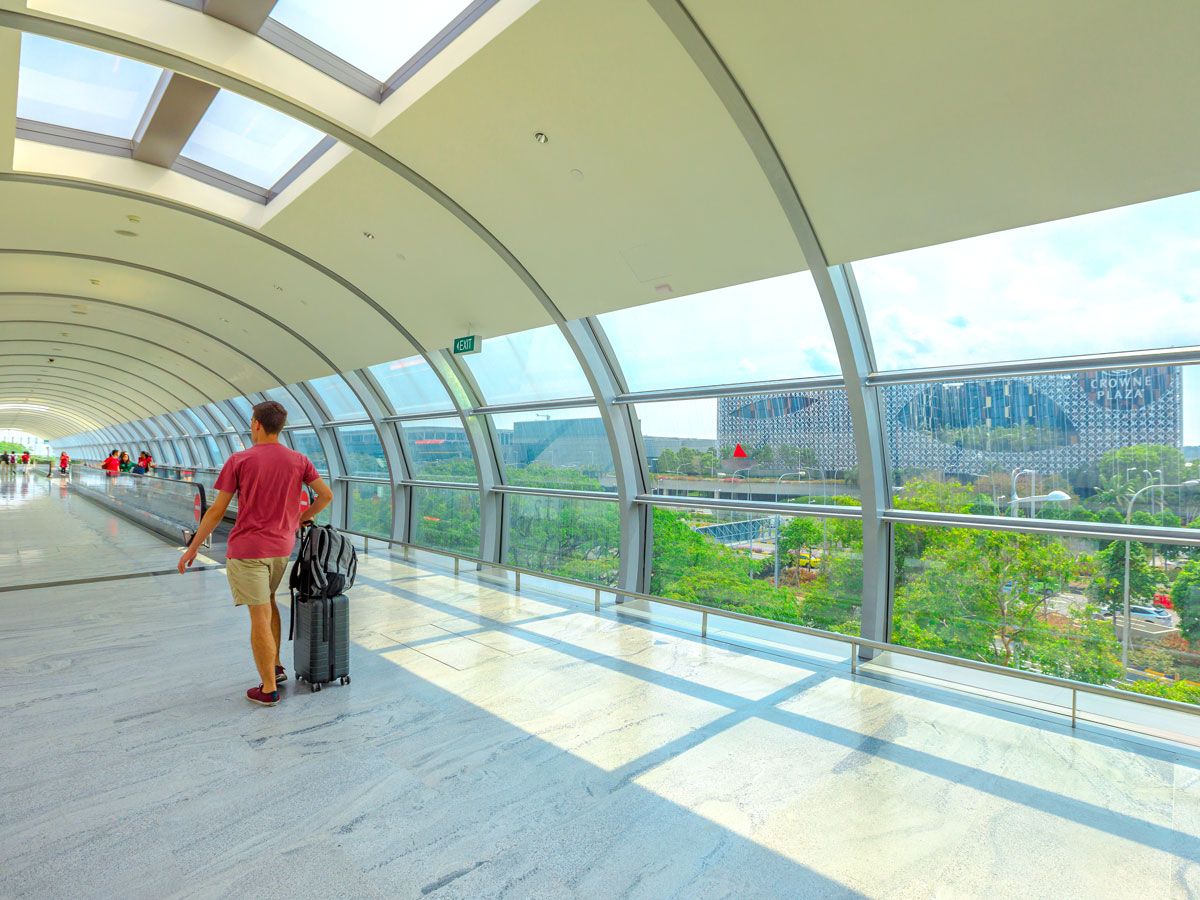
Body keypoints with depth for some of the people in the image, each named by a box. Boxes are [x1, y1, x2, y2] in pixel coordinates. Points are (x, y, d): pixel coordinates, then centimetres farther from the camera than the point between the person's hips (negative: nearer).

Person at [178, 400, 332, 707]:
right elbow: (326, 495, 1)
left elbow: (217, 511, -6)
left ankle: (268, 689, 12)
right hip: (282, 547, 4)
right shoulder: (299, 460, 1)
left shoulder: (239, 460, -8)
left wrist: (192, 549, 5)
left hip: (247, 549, -4)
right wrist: (302, 519, 17)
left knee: (260, 617, 2)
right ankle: (276, 666, 29)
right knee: (269, 603, 26)